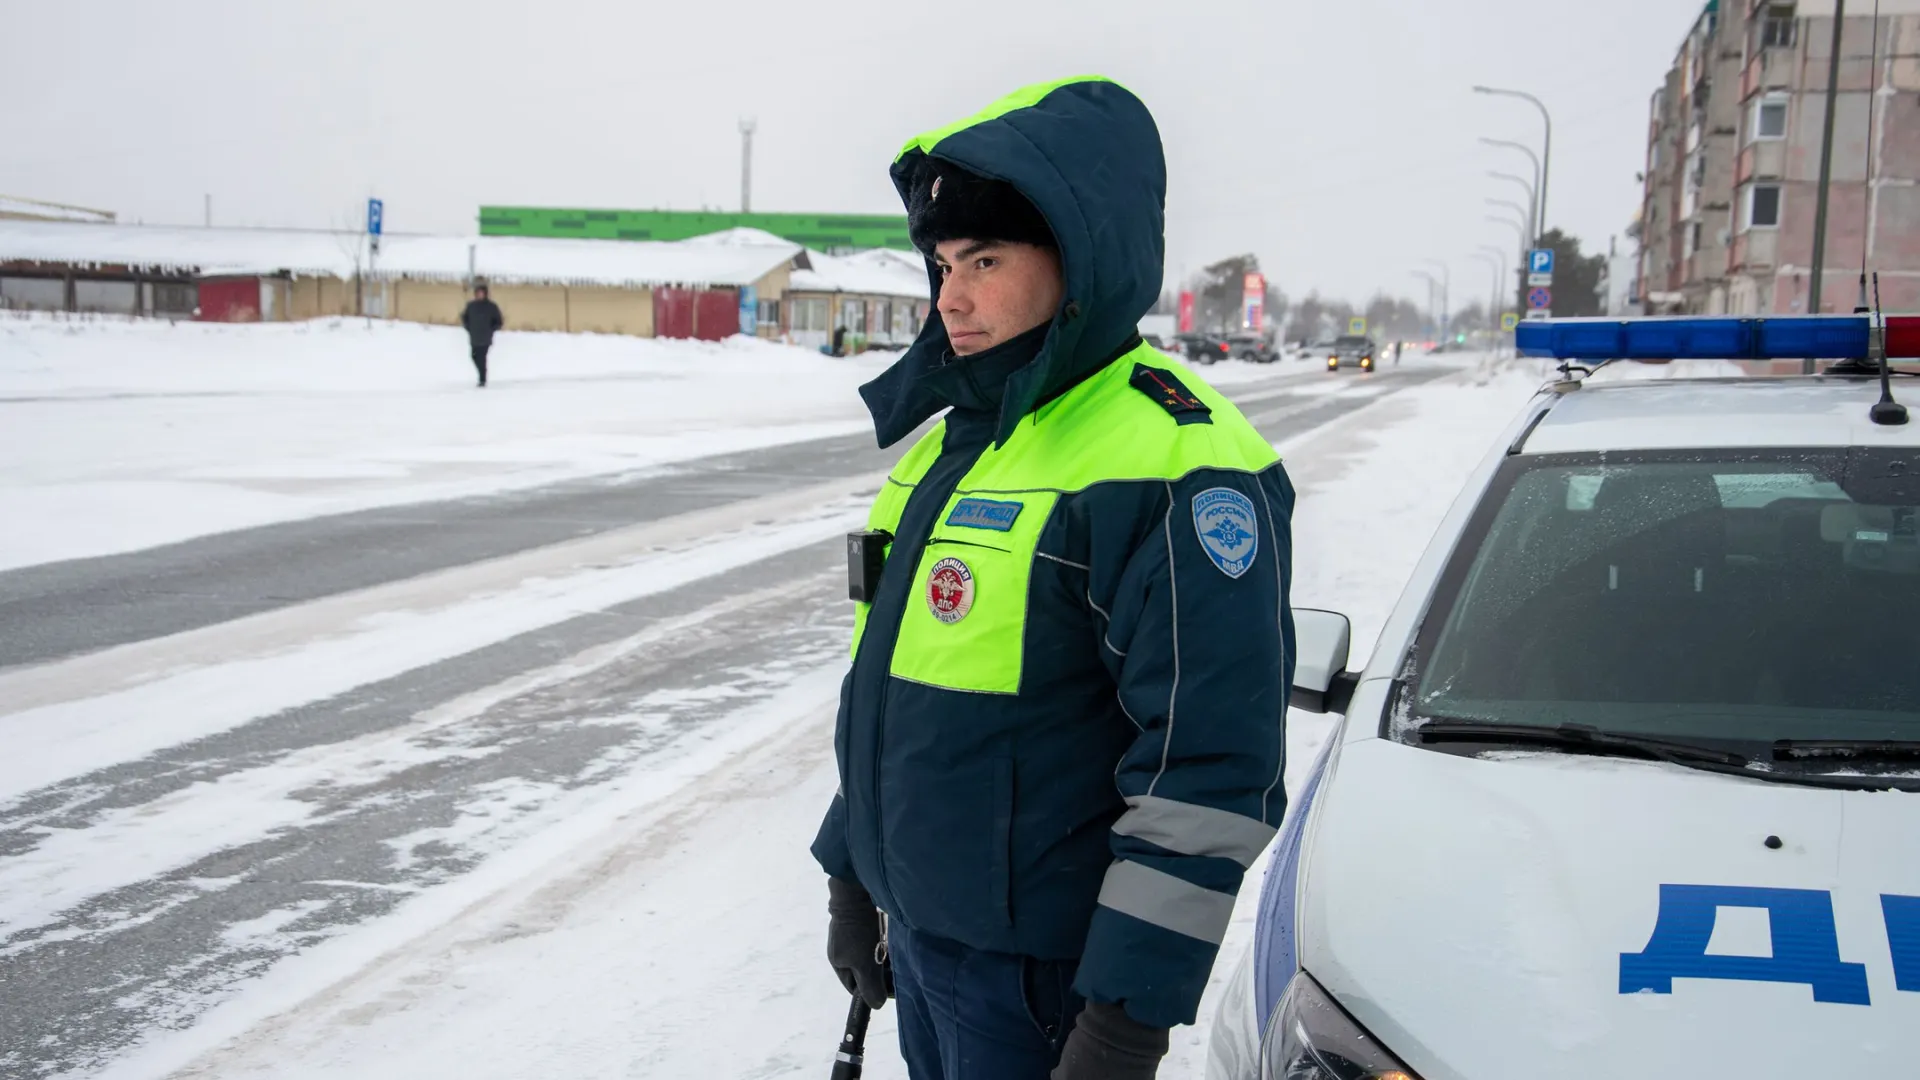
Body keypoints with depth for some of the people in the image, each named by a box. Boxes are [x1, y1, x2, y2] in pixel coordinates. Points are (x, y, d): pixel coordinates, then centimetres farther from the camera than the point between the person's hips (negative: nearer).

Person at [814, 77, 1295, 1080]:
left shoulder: (1174, 469, -20)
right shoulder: (958, 438, 9)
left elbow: (1209, 771, -23)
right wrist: (851, 876, 19)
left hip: (1041, 967, -8)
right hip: (917, 929, 8)